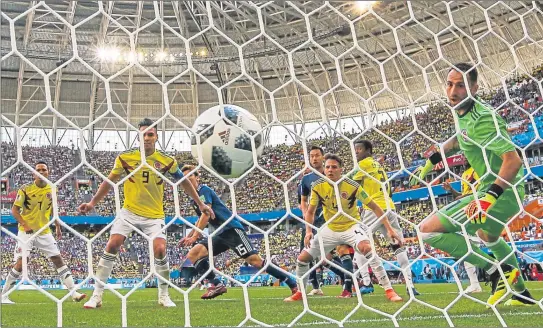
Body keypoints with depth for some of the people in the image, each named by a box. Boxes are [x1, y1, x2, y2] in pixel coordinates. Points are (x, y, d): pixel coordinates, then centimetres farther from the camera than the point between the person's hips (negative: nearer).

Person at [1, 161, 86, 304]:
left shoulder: (52, 190, 3)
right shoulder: (25, 189, -9)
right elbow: (14, 210, -7)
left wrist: (58, 226, 13)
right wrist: (25, 225, -19)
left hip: (45, 232, 4)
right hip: (27, 232, -4)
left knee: (58, 259, 1)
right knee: (20, 263, -11)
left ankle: (73, 292, 3)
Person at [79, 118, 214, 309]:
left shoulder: (167, 161, -6)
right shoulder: (125, 158, -5)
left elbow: (184, 182, 8)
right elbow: (109, 181, 7)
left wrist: (200, 204, 9)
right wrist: (93, 203, 4)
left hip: (154, 215, -1)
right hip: (129, 211, 1)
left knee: (160, 250, -16)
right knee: (112, 246, -11)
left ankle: (164, 296, 6)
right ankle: (96, 295, 3)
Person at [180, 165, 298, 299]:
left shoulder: (204, 190, -6)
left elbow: (206, 215, -16)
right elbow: (201, 220, 34)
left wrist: (194, 236, -14)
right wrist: (188, 236, 30)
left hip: (232, 229, -9)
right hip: (221, 234, 9)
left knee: (255, 260, -16)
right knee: (193, 254, -4)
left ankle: (294, 285, -11)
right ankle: (217, 285, -8)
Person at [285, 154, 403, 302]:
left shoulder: (352, 186, -21)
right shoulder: (318, 186, -13)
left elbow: (374, 207, -12)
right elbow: (310, 212, 1)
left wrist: (389, 229, -17)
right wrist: (308, 231, -15)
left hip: (351, 225, -3)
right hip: (330, 229, 4)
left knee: (366, 248, -35)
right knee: (302, 258, 0)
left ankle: (389, 290, -24)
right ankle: (299, 293, 26)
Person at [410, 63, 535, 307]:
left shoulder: (482, 118, -23)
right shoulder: (462, 114, 6)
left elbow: (513, 159, -29)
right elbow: (458, 140, 28)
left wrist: (490, 197, -38)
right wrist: (429, 163, 27)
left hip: (500, 193, -10)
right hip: (495, 190, 10)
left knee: (428, 229, -16)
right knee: (487, 237, 37)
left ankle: (498, 271, -7)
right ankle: (521, 292, 53)